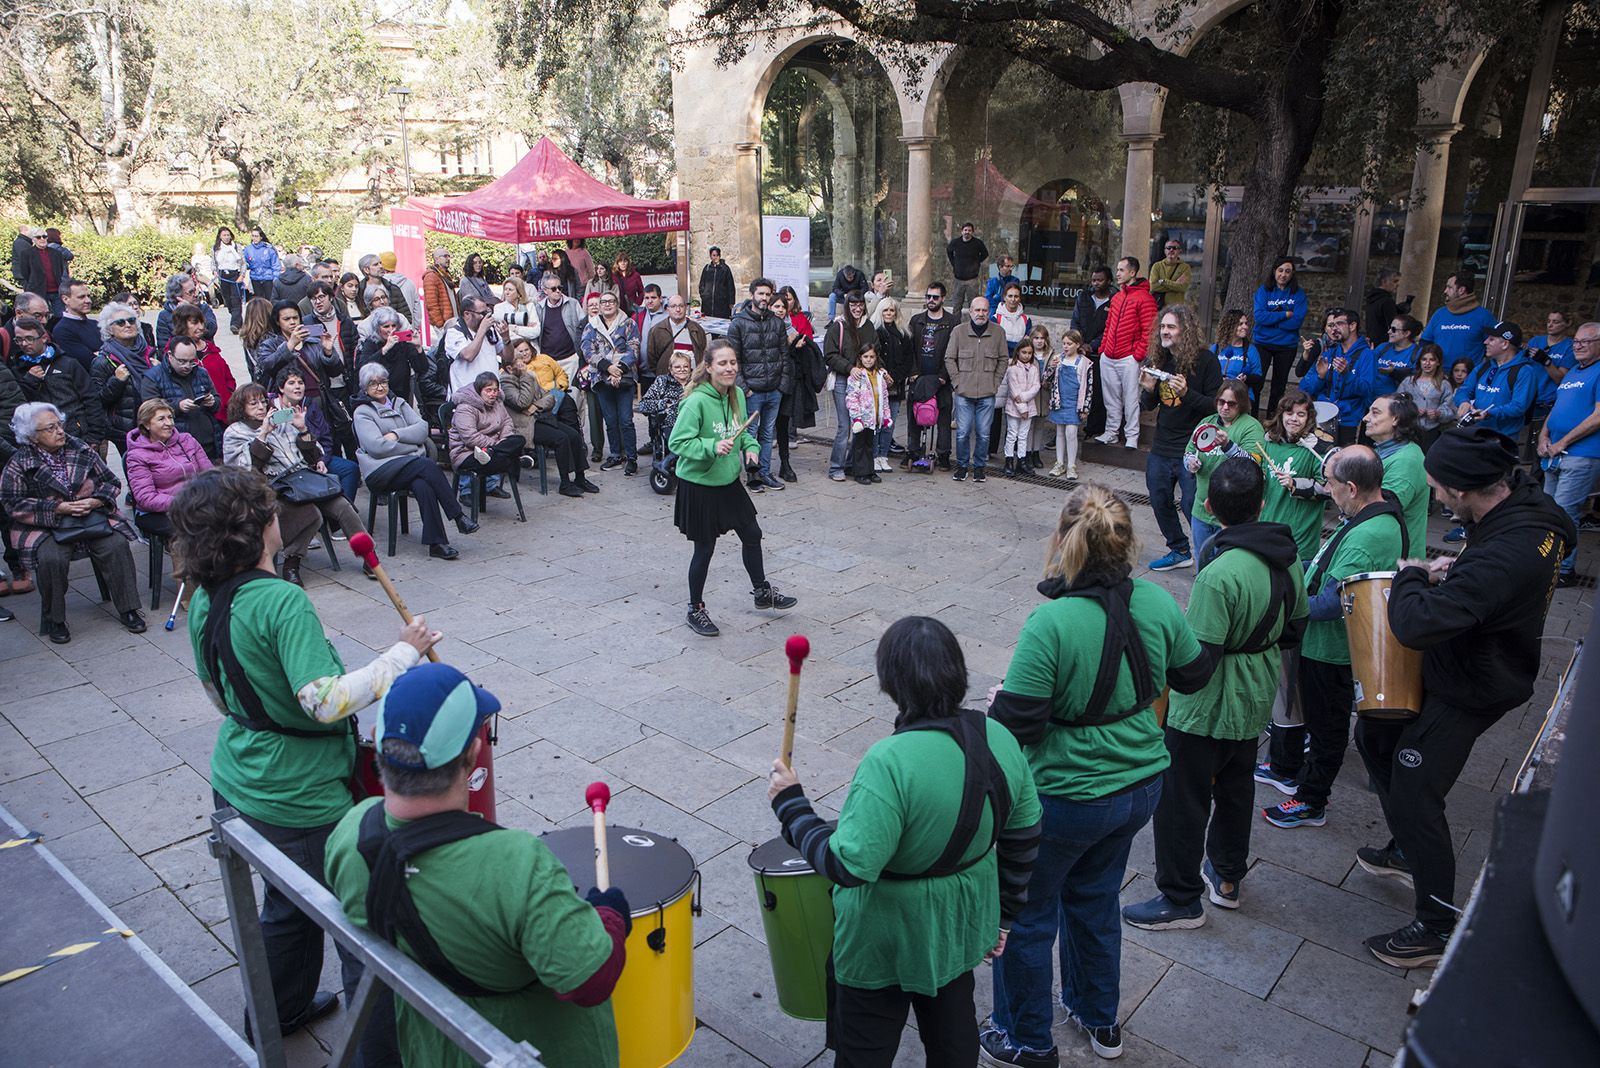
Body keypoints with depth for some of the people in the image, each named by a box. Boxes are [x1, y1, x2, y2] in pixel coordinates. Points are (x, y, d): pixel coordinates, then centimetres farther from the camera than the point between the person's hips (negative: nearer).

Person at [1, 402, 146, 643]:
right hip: (46, 527, -2)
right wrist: (57, 508, -16)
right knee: (51, 559, -30)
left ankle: (128, 609, -12)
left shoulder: (82, 450, 7)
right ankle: (54, 620, -10)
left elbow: (112, 483, 11)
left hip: (93, 517, 3)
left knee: (117, 546, -23)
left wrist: (94, 501, -9)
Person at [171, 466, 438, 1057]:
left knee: (289, 901, 30)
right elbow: (327, 700, -35)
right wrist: (403, 652, -27)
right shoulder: (282, 601, -27)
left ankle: (280, 1013, 50)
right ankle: (380, 1050, 19)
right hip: (300, 803, -9)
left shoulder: (204, 602, 1)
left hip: (236, 782, 9)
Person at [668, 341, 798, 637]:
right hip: (699, 486, -7)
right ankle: (695, 609, 25)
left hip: (729, 481, 7)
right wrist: (712, 447, -34)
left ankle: (762, 592, 40)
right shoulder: (696, 401, -23)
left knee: (752, 534, 18)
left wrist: (751, 446, -4)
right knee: (704, 548, 5)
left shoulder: (737, 395, -1)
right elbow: (677, 442, -23)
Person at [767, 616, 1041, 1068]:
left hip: (888, 938, -6)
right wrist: (1003, 915, 13)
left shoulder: (890, 763, -33)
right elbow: (1024, 837, 0)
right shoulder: (1000, 739, -11)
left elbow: (848, 866, -32)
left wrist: (791, 803, -20)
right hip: (963, 924, 6)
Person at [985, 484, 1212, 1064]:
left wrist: (1000, 699, -4)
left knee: (1025, 915, 17)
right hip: (1141, 784, 7)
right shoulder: (1157, 602, -10)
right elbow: (1194, 674, 6)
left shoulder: (1051, 622, -29)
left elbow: (1016, 724, -25)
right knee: (1095, 897, 29)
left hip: (1064, 799, -6)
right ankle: (1100, 1021, 48)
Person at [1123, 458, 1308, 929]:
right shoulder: (1287, 555, -5)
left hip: (1208, 708, -8)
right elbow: (1295, 628, 7)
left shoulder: (1220, 574, -30)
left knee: (1181, 798, 6)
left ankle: (1181, 900, 19)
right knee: (1236, 786, 24)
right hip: (1256, 698, 9)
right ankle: (1227, 877, 42)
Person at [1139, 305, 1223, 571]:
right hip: (1161, 448, 7)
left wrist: (1187, 393, -27)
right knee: (1160, 502, 15)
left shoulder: (1205, 361, -11)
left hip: (1192, 449, -6)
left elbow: (1216, 406, -12)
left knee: (1193, 505, -3)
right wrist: (1148, 389, -9)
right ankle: (1179, 551, 33)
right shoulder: (1158, 360, 5)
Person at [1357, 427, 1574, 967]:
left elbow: (1415, 624, -40)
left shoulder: (1504, 557, -39)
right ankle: (1408, 854, 40)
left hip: (1467, 694, -10)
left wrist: (1411, 575, -20)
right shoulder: (1525, 498, -8)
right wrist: (1453, 568, 0)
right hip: (1457, 666, 10)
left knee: (1412, 799, -1)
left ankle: (1438, 928, 18)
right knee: (1374, 735, 22)